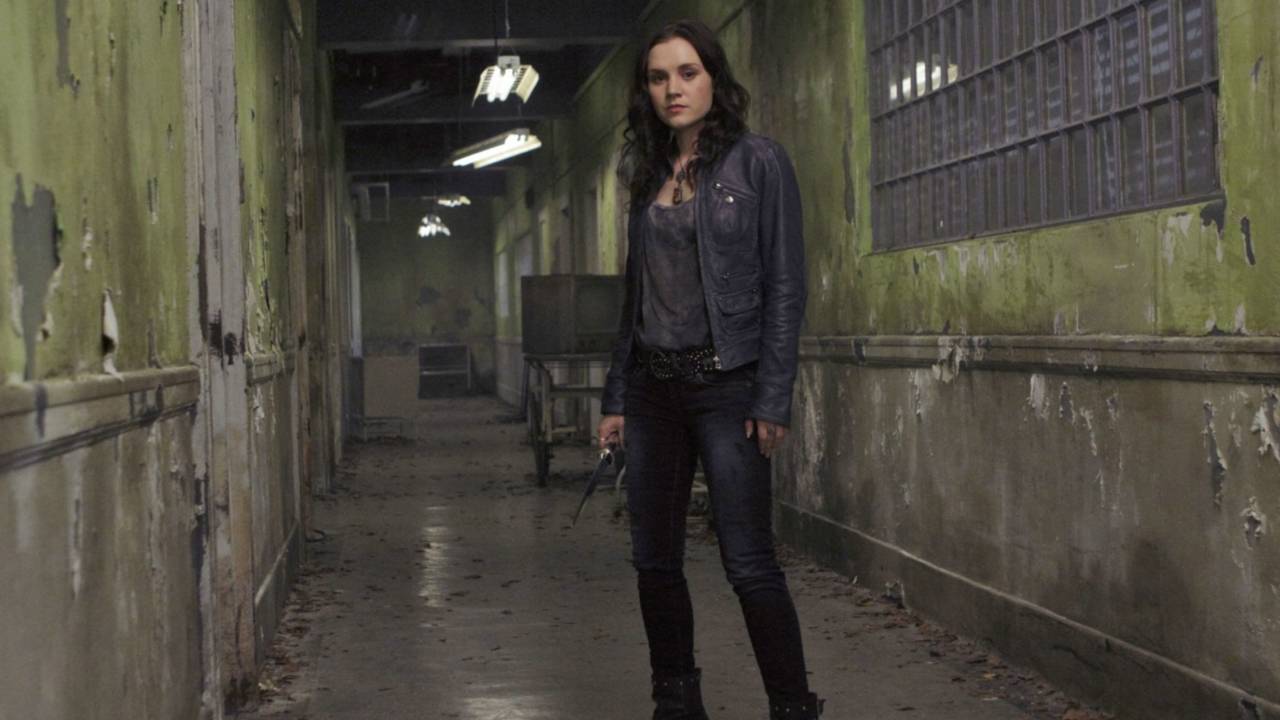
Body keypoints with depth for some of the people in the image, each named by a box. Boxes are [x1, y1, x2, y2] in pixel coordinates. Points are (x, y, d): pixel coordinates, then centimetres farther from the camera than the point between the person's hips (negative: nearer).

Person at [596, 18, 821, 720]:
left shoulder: (757, 161, -3)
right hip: (652, 387, 6)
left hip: (726, 383, -6)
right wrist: (614, 397, 11)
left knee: (749, 563, -8)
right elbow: (635, 295, 15)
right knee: (654, 560, 8)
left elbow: (784, 286, -8)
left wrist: (772, 400, -14)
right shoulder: (649, 177, 13)